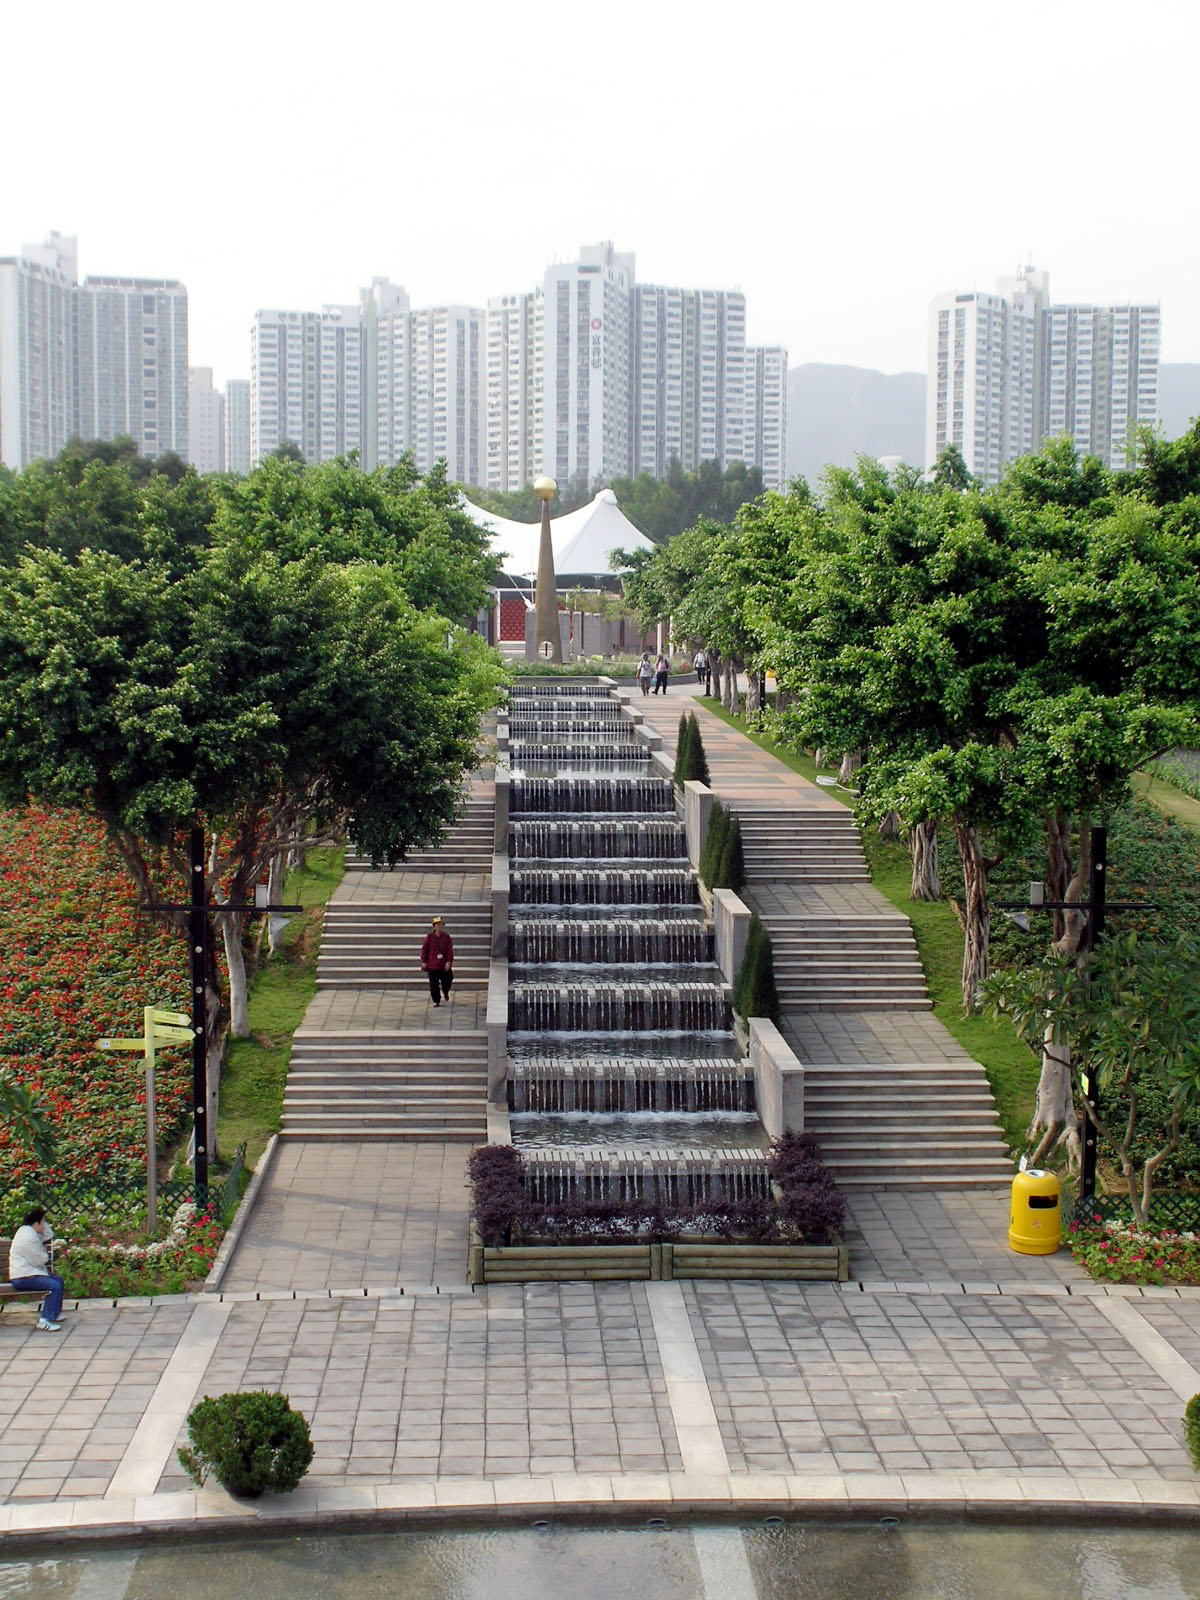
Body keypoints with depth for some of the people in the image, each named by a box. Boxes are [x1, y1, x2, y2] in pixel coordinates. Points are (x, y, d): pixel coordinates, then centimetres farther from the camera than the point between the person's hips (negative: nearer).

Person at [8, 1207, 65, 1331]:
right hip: (22, 1278, -11)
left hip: (30, 1272, 11)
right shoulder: (28, 1237, -21)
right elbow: (40, 1260, -19)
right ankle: (44, 1321, -25)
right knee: (55, 1286, -24)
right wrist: (45, 1253, 3)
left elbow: (49, 1235, 20)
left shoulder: (27, 1230, 12)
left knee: (58, 1280, 18)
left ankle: (55, 1314, 26)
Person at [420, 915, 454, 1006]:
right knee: (434, 984, -2)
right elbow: (424, 949, 1)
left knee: (447, 981, 8)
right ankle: (436, 1001, 9)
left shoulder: (446, 937, 0)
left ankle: (445, 993, 41)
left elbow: (450, 950, -3)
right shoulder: (429, 937, -2)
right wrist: (424, 961, -3)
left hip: (444, 965, 1)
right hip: (432, 964, -1)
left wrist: (449, 961, -13)